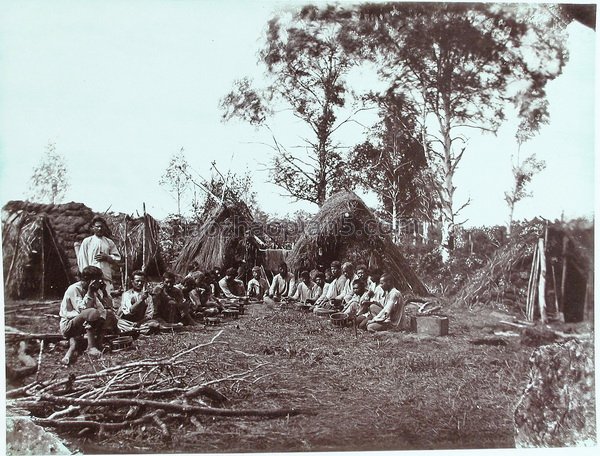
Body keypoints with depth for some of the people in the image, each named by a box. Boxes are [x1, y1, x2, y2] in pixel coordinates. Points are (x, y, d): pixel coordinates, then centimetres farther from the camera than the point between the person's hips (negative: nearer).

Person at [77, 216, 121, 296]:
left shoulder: (109, 242, 15)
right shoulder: (87, 241, 8)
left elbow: (117, 258, 14)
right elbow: (81, 259, 3)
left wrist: (107, 257, -5)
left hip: (106, 277, 3)